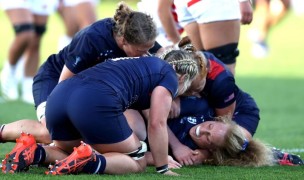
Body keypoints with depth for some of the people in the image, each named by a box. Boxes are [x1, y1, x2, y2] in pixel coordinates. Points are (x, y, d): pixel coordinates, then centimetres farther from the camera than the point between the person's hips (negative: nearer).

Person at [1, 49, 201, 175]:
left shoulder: (146, 64, 37)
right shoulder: (168, 76, 14)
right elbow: (157, 124, 5)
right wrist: (163, 169, 12)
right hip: (95, 102, -8)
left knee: (66, 152, 31)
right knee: (137, 162, 9)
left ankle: (35, 152, 0)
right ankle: (90, 161, -18)